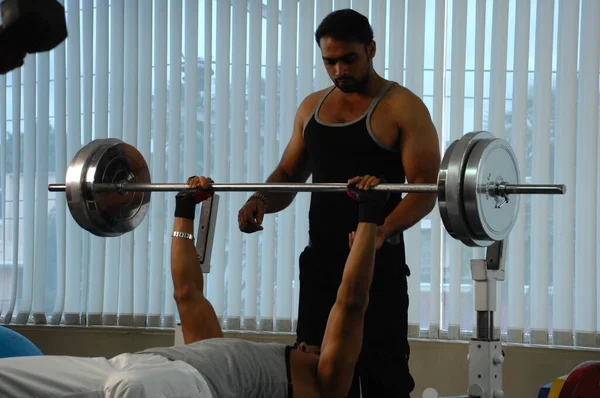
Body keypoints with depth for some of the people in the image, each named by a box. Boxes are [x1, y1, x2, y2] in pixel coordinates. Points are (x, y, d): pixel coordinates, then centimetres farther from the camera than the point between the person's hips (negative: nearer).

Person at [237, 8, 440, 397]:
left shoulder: (403, 108, -6)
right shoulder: (312, 107, 14)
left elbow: (426, 190, -13)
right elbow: (288, 175, 20)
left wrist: (383, 229, -30)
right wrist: (261, 201, -3)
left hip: (378, 263, -6)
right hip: (320, 262, 6)